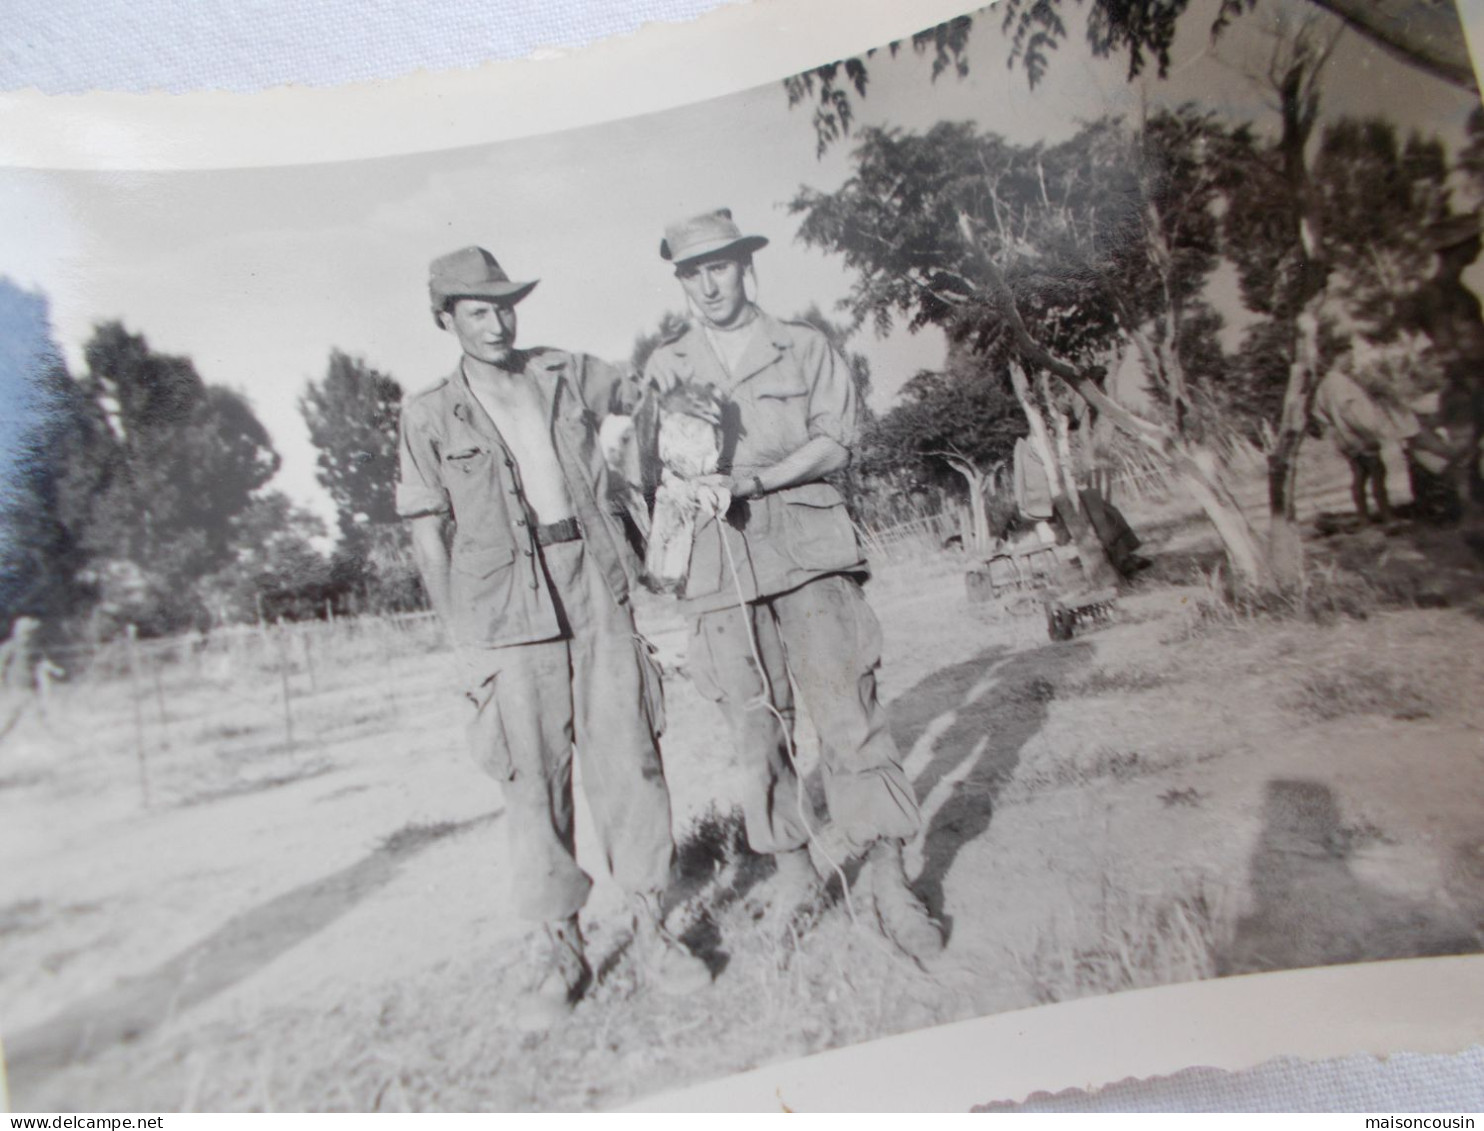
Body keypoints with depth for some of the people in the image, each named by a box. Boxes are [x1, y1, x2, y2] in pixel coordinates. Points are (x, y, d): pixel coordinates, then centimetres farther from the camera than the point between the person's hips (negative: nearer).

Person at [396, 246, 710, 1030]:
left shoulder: (567, 376, 10)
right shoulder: (430, 417, 4)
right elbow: (429, 539, 3)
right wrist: (463, 642, -1)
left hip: (595, 592, 2)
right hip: (506, 618, -2)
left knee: (626, 758, 1)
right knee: (534, 781, 3)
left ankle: (652, 927, 16)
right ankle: (560, 951, 18)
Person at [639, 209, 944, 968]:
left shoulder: (803, 348, 11)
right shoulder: (666, 365, 15)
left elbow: (836, 439, 1)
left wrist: (755, 479, -11)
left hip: (805, 546, -1)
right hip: (721, 560, 1)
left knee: (849, 712, -5)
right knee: (756, 729, 2)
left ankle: (890, 887, 5)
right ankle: (796, 882, 15)